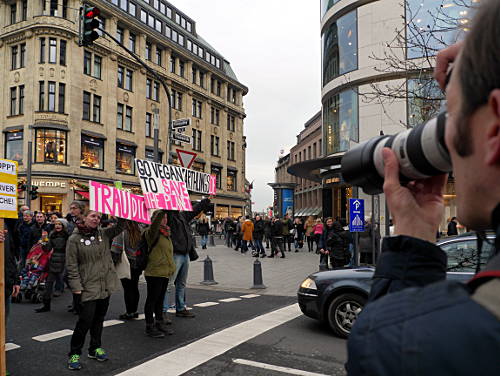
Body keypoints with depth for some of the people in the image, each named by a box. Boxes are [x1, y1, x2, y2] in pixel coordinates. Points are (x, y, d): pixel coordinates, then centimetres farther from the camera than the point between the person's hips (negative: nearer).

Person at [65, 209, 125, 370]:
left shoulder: (104, 234, 8)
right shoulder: (74, 239, -6)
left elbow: (120, 226, 1)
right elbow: (71, 265, -7)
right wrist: (76, 287, -11)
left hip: (105, 286, 5)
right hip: (88, 287, -5)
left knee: (99, 319, 15)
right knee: (85, 321, -5)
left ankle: (95, 348, 31)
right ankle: (74, 354, 13)